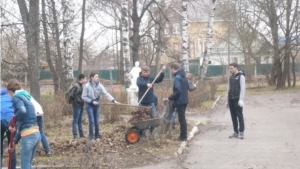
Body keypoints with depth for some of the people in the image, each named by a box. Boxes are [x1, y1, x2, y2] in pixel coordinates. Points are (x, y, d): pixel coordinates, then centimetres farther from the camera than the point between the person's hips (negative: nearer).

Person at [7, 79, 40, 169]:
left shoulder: (16, 98, -4)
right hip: (36, 134, 8)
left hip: (28, 136, -8)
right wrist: (15, 141, 24)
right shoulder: (25, 98, 22)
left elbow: (22, 111, -27)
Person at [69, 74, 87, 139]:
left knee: (80, 120, 14)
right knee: (75, 120, -4)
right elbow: (71, 95, -21)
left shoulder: (80, 85, 13)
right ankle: (75, 135, -1)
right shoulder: (76, 86, -15)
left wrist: (82, 101, 6)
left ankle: (81, 134, 21)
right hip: (77, 106, -9)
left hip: (81, 106, 9)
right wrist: (76, 101, -13)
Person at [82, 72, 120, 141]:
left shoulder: (99, 86, -5)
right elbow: (83, 97, -8)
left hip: (96, 105, 4)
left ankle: (97, 136, 20)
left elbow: (106, 94, -10)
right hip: (89, 105, -4)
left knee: (97, 121, 8)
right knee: (91, 121, -7)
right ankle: (91, 136, 4)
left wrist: (113, 100, -22)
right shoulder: (87, 86, -12)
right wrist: (92, 101, -15)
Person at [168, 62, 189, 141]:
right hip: (184, 100, 9)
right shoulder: (183, 76, 11)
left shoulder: (177, 77, -18)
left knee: (181, 119, -2)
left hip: (180, 101, -9)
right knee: (182, 118, 16)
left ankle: (183, 136, 3)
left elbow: (178, 91, -25)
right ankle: (184, 135, 22)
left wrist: (170, 98, -15)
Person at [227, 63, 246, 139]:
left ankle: (241, 132, -7)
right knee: (233, 116, 6)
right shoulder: (230, 77, 17)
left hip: (237, 99, -7)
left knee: (239, 115, -7)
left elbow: (243, 88, -11)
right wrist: (227, 100, 17)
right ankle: (235, 132, 10)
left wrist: (241, 99, -18)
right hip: (231, 99, 7)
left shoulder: (241, 76, -4)